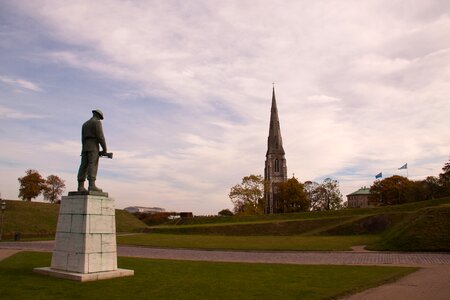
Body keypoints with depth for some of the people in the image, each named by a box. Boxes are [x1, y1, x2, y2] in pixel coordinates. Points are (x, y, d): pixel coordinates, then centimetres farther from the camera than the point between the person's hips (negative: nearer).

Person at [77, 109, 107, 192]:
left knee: (84, 166, 0)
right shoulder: (97, 122, -1)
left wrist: (85, 150, 18)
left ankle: (80, 186, -7)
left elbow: (83, 139, 19)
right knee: (93, 165, -15)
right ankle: (92, 185, -26)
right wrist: (104, 149, -10)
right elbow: (100, 136, -11)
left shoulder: (85, 124, 24)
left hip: (85, 147, 8)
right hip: (93, 146, -7)